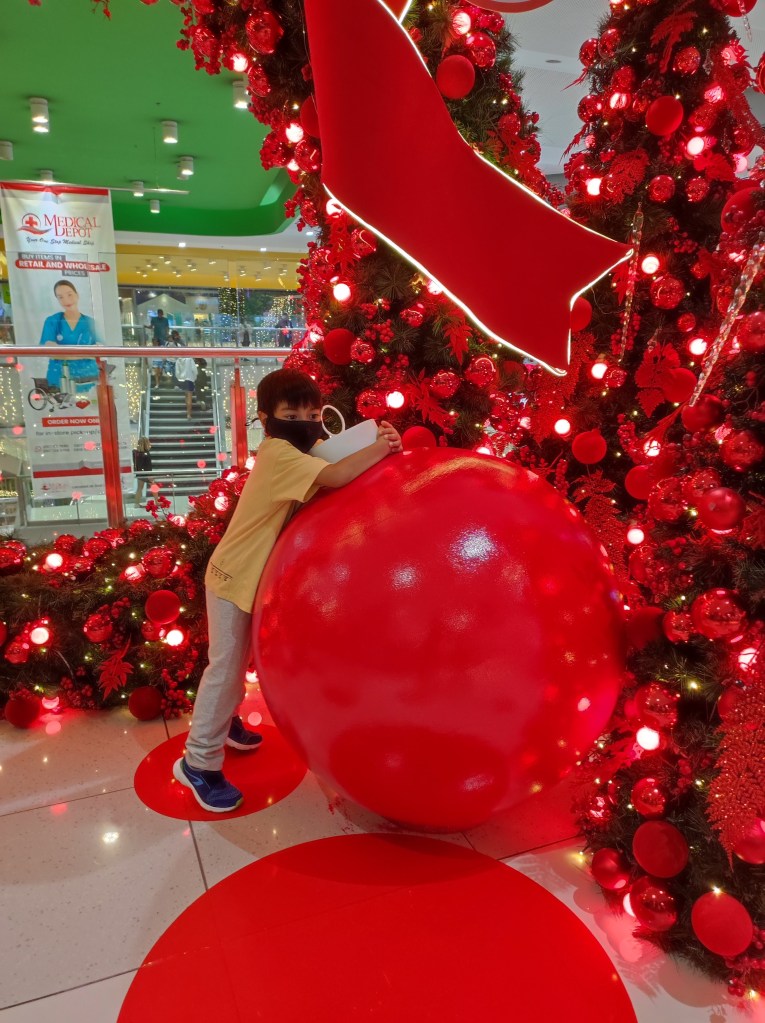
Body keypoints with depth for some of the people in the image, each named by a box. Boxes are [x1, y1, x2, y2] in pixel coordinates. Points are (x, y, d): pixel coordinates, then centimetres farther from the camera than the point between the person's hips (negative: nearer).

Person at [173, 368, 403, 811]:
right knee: (226, 666, -2)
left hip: (256, 576, 9)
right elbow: (336, 477, -40)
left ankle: (221, 721, 45)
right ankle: (198, 763, 11)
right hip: (235, 577, -9)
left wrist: (376, 442, -19)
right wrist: (381, 447, -30)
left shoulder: (297, 453, 3)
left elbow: (334, 477, -5)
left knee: (239, 660, 24)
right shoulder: (279, 453, -26)